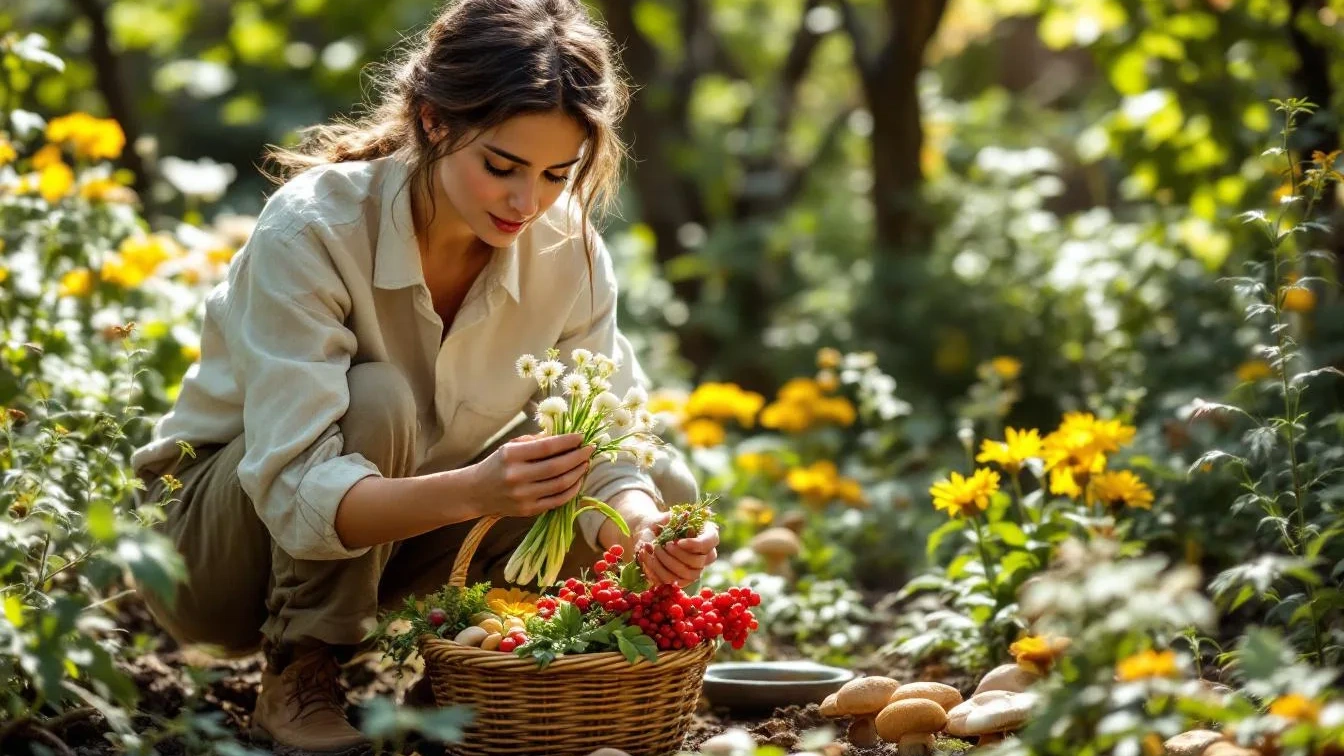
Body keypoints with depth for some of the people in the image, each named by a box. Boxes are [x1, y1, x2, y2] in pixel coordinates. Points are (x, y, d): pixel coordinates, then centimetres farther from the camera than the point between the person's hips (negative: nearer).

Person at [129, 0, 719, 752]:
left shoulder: (569, 251, -15)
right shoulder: (311, 231, -30)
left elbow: (608, 447, -14)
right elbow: (297, 494, -37)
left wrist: (641, 531, -38)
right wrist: (473, 490, -54)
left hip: (386, 545, 5)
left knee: (661, 487, -13)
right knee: (374, 401, -35)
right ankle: (300, 678, -17)